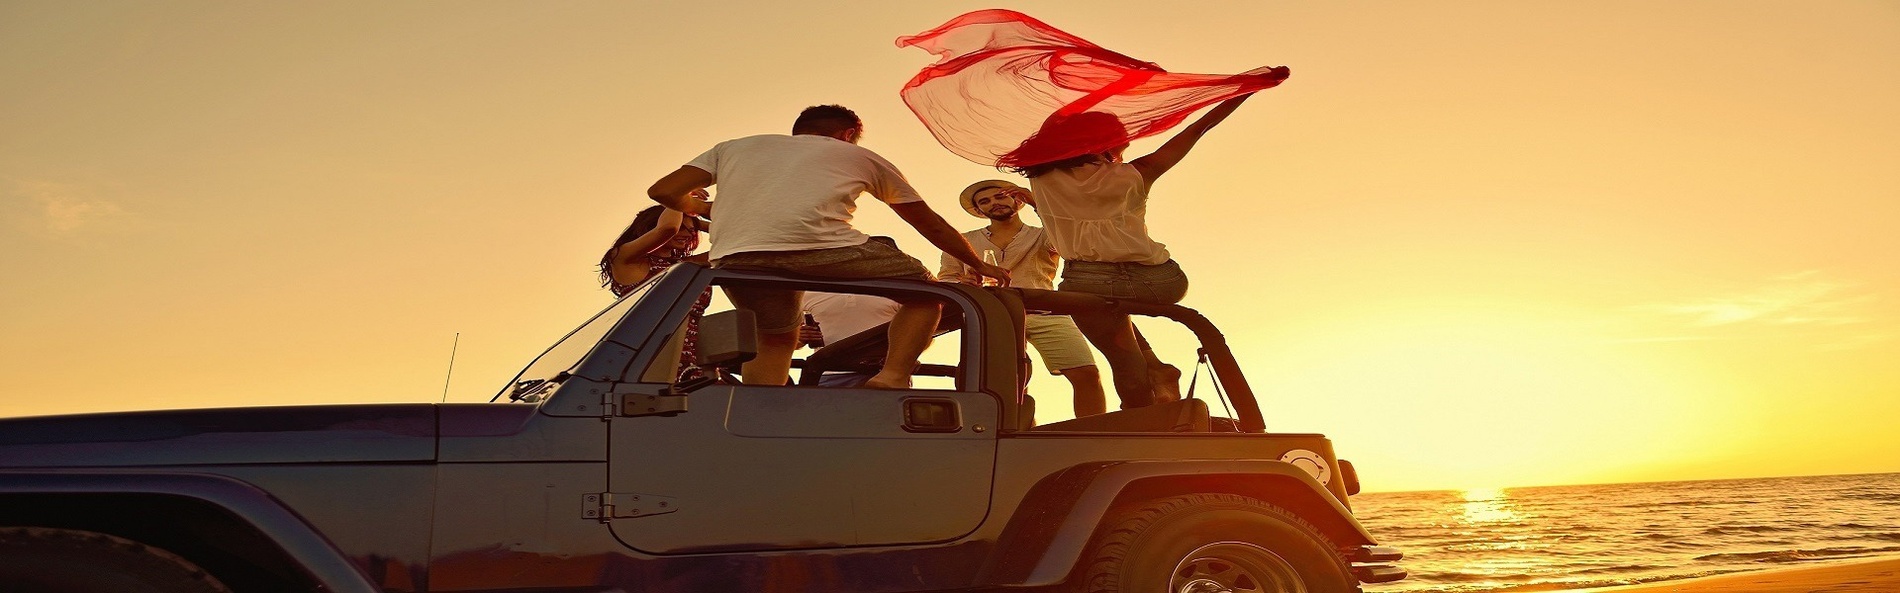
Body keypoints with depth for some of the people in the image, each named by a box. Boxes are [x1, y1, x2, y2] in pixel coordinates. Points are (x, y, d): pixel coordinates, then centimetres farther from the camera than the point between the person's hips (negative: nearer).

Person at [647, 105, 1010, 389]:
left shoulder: (735, 147, 32)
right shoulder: (860, 156, 29)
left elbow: (663, 191, 24)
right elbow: (930, 224, 36)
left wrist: (701, 208, 44)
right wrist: (980, 266, 48)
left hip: (734, 259, 3)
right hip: (820, 248, -3)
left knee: (775, 335, 31)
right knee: (923, 288, 19)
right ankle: (893, 377, 0)